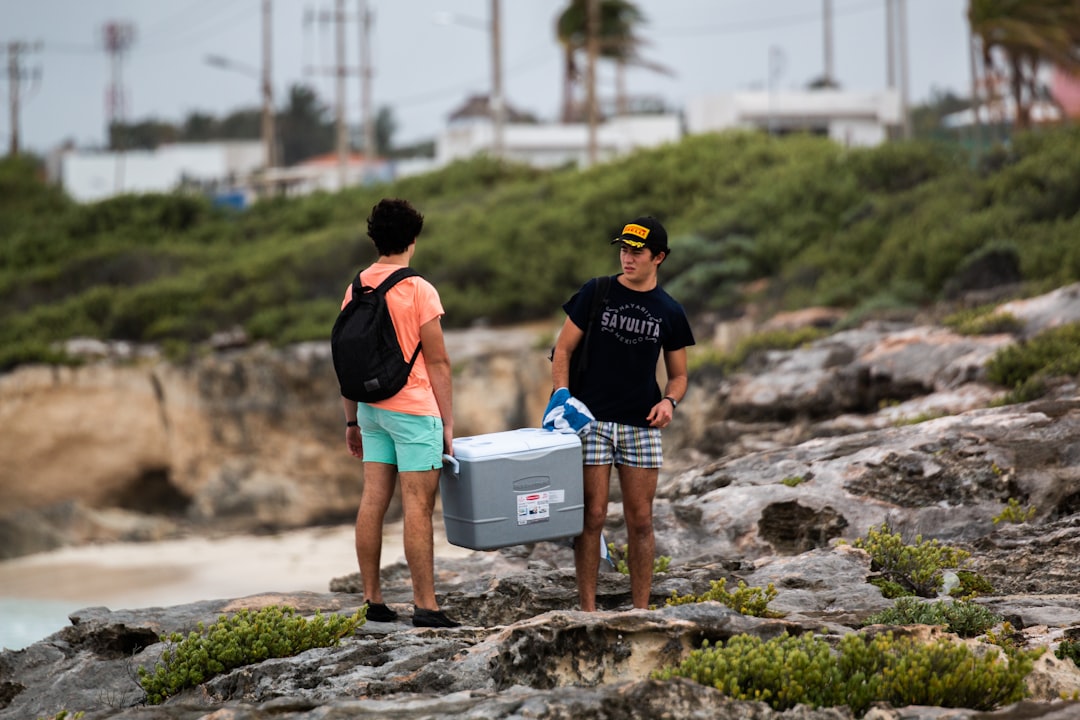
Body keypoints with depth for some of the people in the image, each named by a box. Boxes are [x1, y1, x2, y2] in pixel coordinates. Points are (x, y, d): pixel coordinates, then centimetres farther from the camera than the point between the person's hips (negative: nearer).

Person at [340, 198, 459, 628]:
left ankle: (372, 600, 10)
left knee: (373, 500, 7)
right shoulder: (419, 291, -11)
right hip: (413, 406, -6)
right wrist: (447, 423, -4)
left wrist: (352, 420, 17)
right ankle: (425, 605, -6)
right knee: (418, 506, -6)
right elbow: (438, 362, -9)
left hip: (372, 407, 6)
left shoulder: (356, 290, 7)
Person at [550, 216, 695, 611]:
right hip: (592, 420, -2)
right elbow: (563, 350, 4)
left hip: (641, 424, 2)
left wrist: (669, 401, -8)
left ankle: (641, 611, 9)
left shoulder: (669, 312, 7)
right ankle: (588, 611, 0)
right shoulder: (595, 293, 2)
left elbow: (678, 374, 14)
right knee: (592, 516, -4)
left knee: (640, 521, 2)